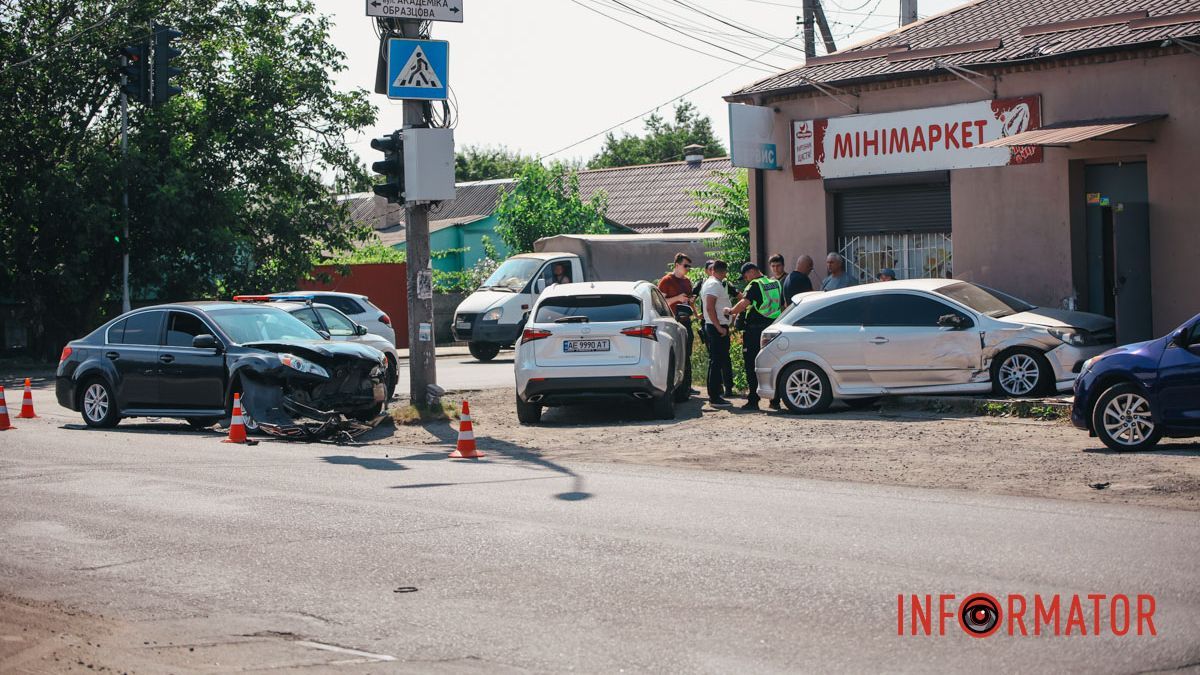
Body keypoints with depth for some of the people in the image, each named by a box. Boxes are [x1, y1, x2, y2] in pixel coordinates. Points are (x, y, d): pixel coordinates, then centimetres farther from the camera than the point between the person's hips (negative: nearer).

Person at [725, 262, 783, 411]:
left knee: (752, 366, -1)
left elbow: (744, 302, -23)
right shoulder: (776, 283, 13)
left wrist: (731, 311, -10)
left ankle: (753, 401, -3)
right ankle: (775, 400, 11)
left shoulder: (755, 285, -10)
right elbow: (783, 306, 18)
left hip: (755, 331, -7)